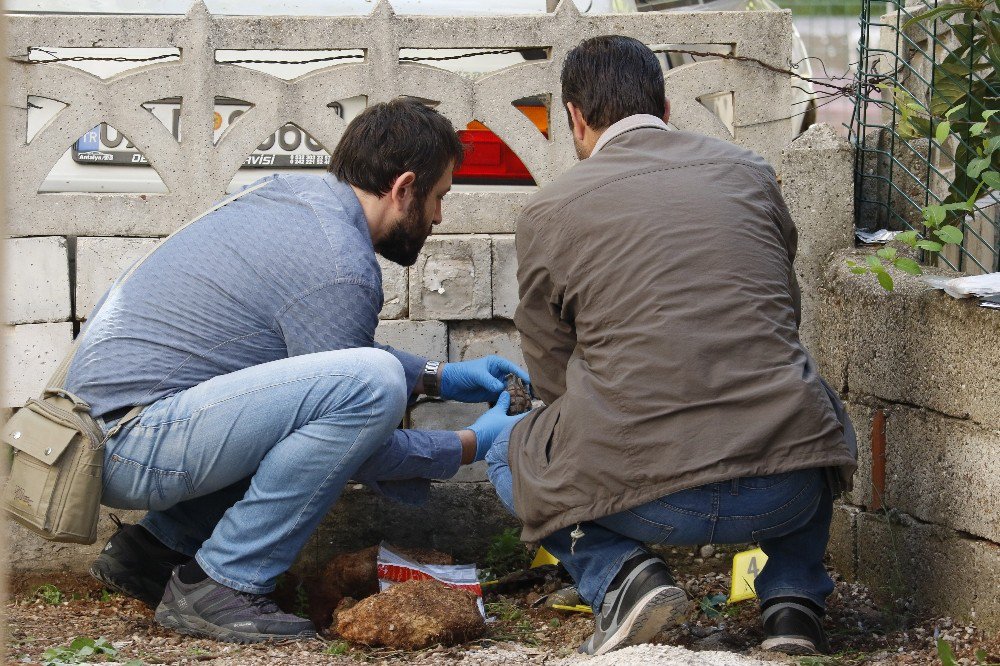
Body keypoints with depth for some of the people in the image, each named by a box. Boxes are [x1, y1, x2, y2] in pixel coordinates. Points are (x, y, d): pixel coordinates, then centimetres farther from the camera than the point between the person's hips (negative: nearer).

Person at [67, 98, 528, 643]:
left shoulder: (288, 193, 13)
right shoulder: (340, 269, -15)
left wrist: (438, 379, 26)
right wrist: (472, 446, 6)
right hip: (132, 448, -10)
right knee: (371, 383, -23)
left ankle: (159, 544, 16)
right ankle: (221, 584, -15)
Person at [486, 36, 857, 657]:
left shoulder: (550, 211, 4)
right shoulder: (750, 171, 11)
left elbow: (553, 375, 13)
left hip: (647, 499, -2)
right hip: (785, 496, 2)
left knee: (510, 457, 28)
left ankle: (620, 572, 2)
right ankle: (794, 596, 16)